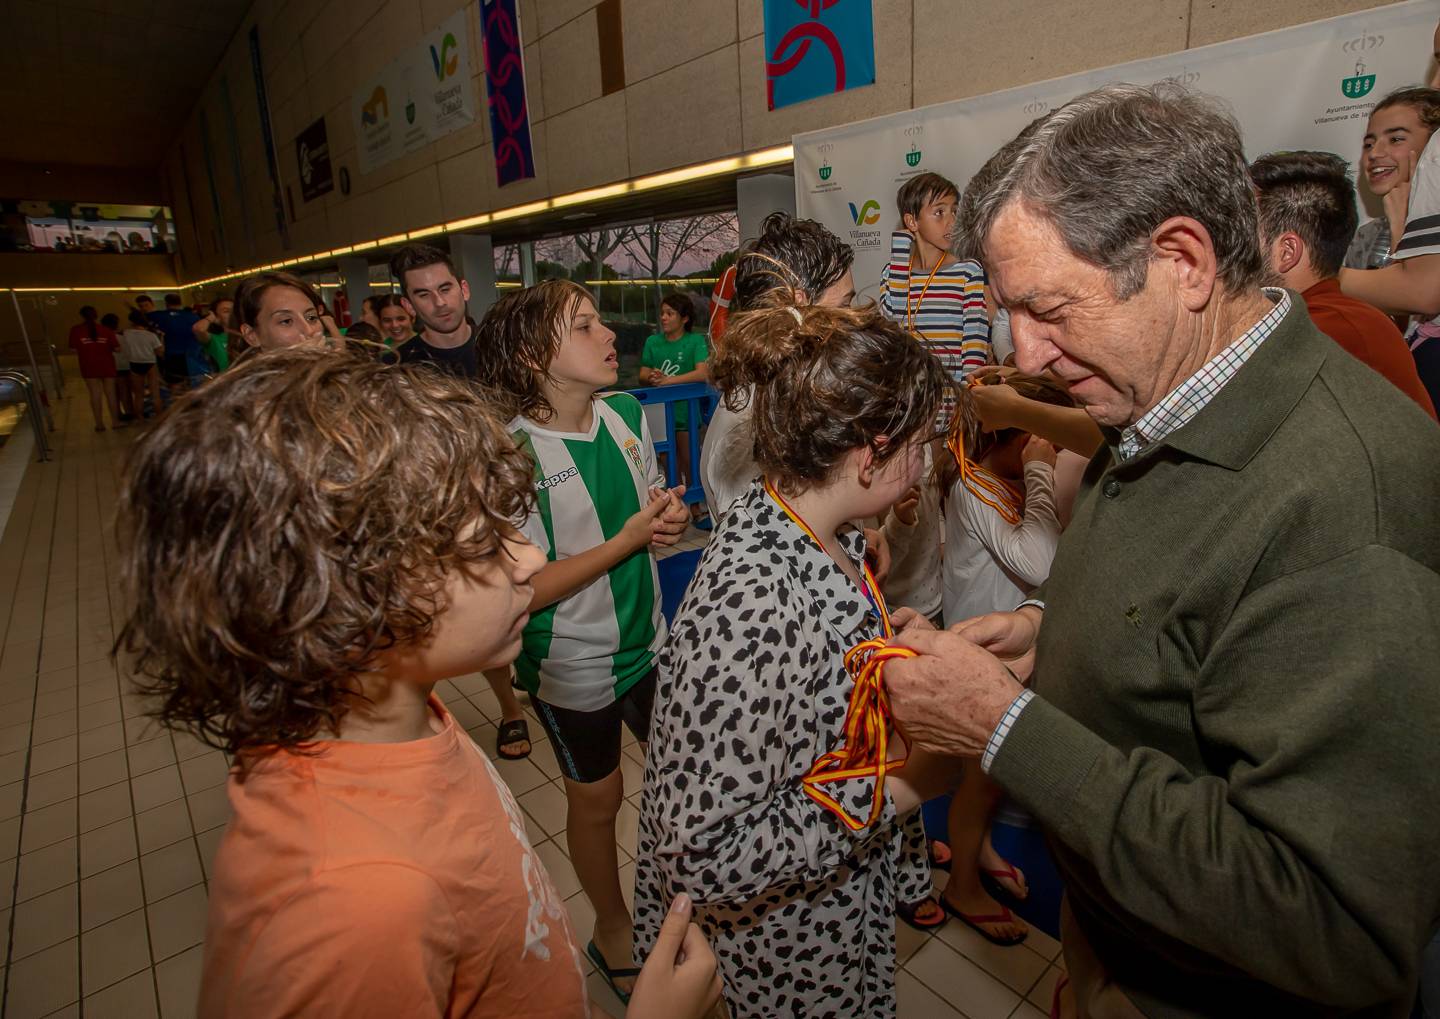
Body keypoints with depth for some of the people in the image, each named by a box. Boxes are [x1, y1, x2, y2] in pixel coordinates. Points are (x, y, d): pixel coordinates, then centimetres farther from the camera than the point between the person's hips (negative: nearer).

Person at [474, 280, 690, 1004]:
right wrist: (628, 540, -25)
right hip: (572, 666, -5)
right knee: (598, 799, 18)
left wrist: (673, 516, -14)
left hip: (645, 639, 6)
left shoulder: (626, 413, -6)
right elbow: (525, 590, -25)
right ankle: (612, 929, 47)